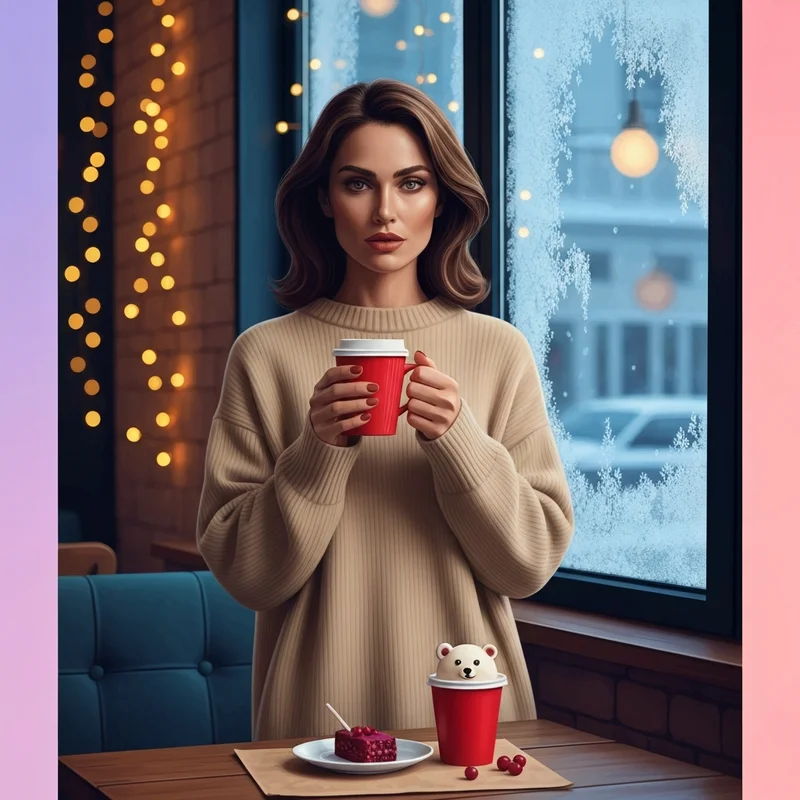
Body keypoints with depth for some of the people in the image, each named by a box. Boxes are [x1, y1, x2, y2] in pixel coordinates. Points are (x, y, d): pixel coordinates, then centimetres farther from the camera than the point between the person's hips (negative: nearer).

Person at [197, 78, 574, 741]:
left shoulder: (500, 351, -1)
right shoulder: (265, 355, -4)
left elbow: (533, 562, -3)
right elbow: (244, 574, -5)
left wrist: (456, 439, -17)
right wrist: (319, 451, -18)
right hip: (317, 717, -1)